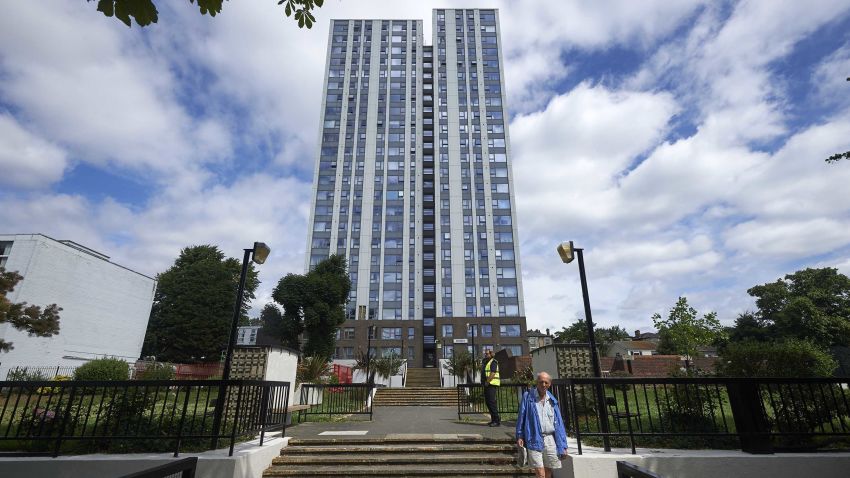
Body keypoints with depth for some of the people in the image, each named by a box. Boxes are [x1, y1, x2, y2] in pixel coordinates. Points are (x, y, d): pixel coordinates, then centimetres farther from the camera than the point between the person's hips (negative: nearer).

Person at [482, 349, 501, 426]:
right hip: (487, 385, 10)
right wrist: (484, 382, 13)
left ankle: (497, 420, -7)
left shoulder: (493, 362, -9)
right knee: (488, 402, 11)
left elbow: (492, 373, -20)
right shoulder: (486, 362, 21)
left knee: (492, 402, -11)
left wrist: (487, 382, -21)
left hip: (492, 385, -10)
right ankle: (493, 420, 18)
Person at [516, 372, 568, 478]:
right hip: (534, 440, -4)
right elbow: (521, 417, 1)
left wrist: (563, 446, 6)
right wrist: (519, 436, -3)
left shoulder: (552, 400, 9)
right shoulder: (528, 397, -2)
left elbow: (559, 424, 9)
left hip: (550, 440, 4)